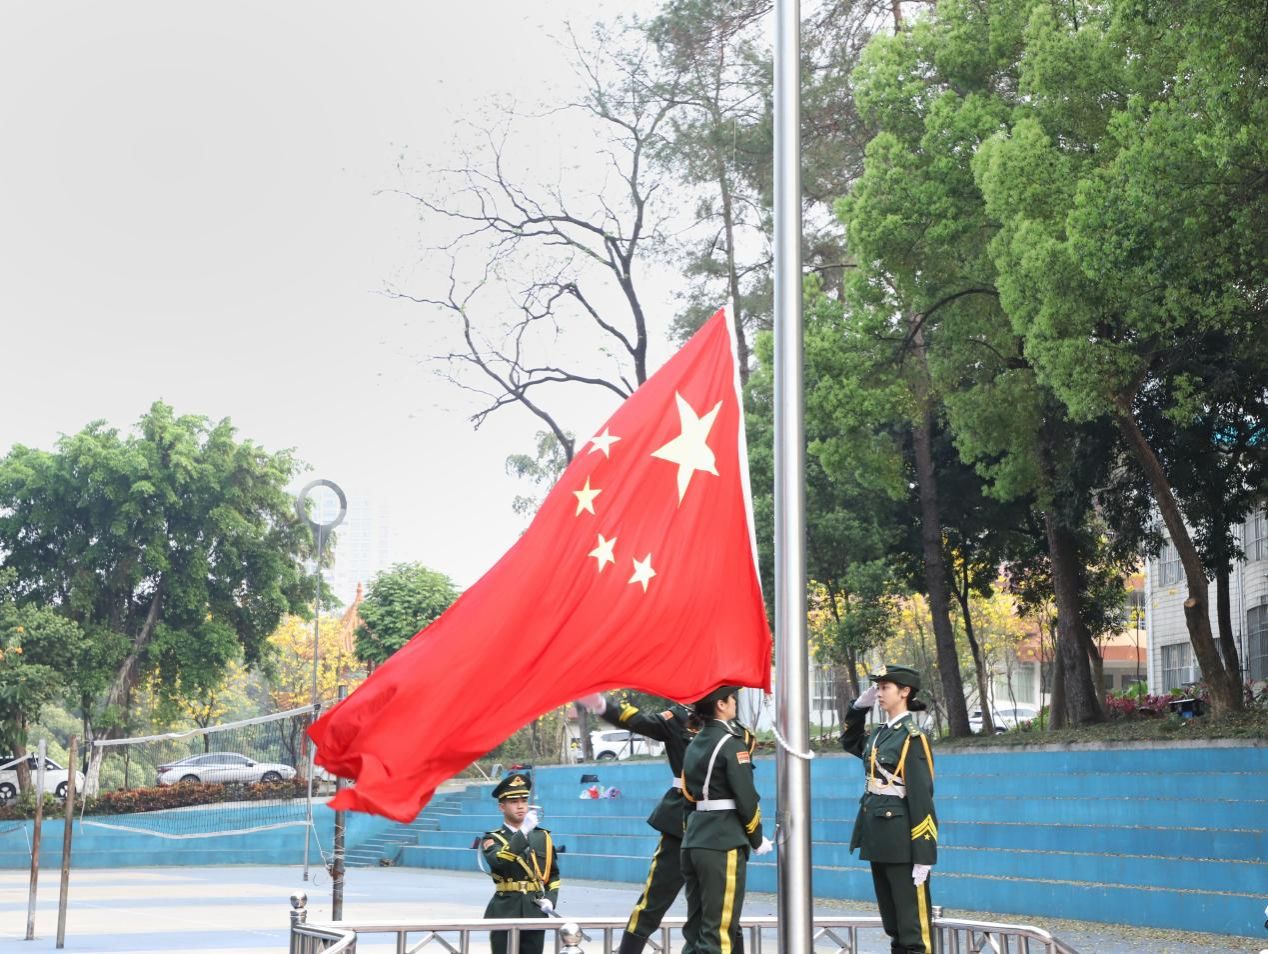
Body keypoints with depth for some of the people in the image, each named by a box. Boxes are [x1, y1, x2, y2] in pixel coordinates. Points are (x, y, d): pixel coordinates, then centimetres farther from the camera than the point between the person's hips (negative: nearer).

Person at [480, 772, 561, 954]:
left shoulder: (543, 837, 13)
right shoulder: (492, 839, 1)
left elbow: (553, 874, 20)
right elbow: (499, 861, -22)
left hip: (535, 914, 3)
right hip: (505, 914, -3)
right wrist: (523, 832, -28)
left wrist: (551, 899, 2)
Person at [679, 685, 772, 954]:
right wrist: (758, 840, 0)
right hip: (723, 843, -8)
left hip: (693, 841, 8)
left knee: (696, 926, 11)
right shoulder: (731, 743, -9)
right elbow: (746, 798, -12)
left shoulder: (693, 745, 14)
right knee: (719, 931, -5)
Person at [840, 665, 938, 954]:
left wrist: (923, 856, -20)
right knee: (891, 916, 14)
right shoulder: (879, 733, 10)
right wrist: (859, 706, 16)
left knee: (912, 918, -3)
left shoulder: (912, 737, -13)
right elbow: (850, 743, 33)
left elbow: (921, 797, -17)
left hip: (902, 838, -8)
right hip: (878, 836, 8)